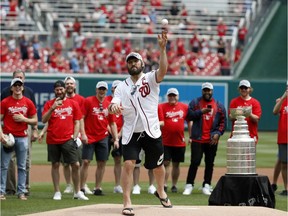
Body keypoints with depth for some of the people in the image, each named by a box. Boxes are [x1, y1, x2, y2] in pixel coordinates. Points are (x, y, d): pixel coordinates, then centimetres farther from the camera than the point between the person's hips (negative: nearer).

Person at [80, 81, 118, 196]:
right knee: (86, 161, -8)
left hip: (103, 138, 4)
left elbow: (112, 123, 13)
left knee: (102, 163, 3)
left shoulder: (109, 104, 9)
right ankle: (82, 188, -4)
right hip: (89, 137, -4)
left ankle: (97, 188, 10)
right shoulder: (88, 101, -2)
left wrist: (116, 139, 6)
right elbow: (81, 118, -4)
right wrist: (83, 134, -13)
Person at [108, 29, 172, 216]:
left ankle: (161, 192, 41)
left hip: (152, 132, -1)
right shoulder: (122, 87, 7)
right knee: (128, 164, -16)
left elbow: (163, 70, -21)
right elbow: (114, 104, -6)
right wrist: (113, 106, -32)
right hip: (131, 133, 1)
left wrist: (162, 48, -34)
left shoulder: (151, 78, -1)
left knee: (158, 165, 13)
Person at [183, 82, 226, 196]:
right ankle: (189, 185, -3)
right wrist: (201, 111, -15)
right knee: (195, 162, -7)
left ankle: (206, 186, 13)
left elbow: (223, 122, 8)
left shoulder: (219, 105, 10)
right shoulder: (195, 102, 6)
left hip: (212, 140, 2)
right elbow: (188, 116, -5)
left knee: (210, 163, 5)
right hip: (197, 139, -2)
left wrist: (218, 133, -5)